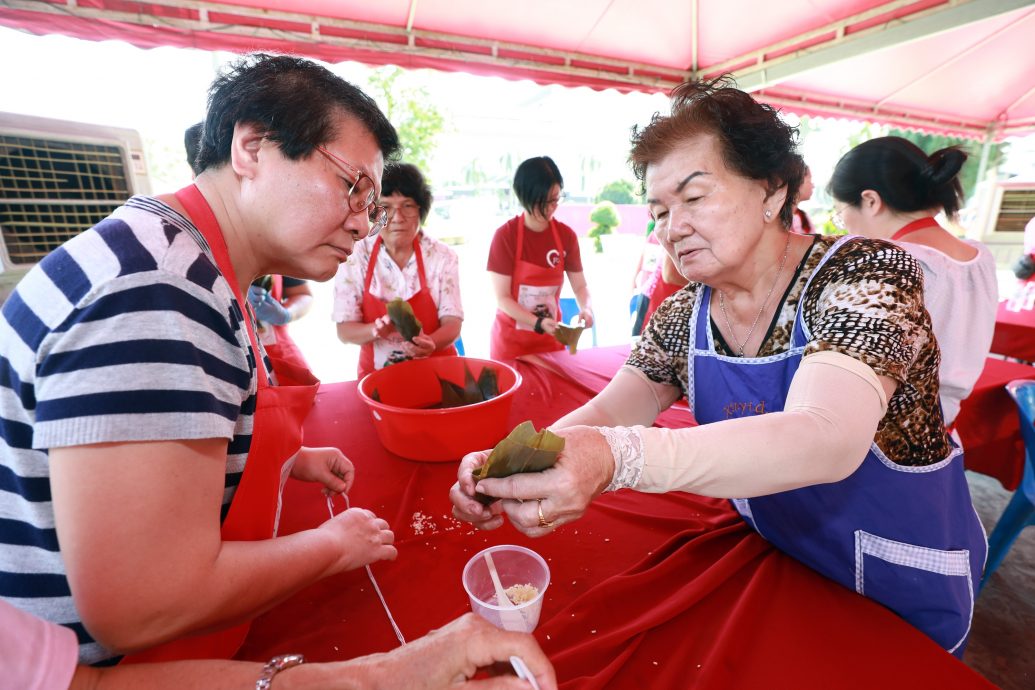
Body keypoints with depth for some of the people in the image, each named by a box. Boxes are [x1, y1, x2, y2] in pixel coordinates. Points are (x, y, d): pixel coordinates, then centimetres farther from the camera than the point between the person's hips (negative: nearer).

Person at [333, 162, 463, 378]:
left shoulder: (443, 256, -4)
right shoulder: (355, 258, -4)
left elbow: (452, 322, -6)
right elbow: (344, 330, -3)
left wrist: (431, 343, -27)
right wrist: (376, 330, -23)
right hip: (377, 373, 1)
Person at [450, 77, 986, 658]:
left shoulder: (869, 275, -24)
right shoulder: (684, 316, -10)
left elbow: (825, 442, -40)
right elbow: (604, 413, -14)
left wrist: (616, 457, -54)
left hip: (897, 590, -3)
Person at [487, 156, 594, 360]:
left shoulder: (566, 235, -3)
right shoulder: (505, 235, -14)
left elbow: (580, 286, 4)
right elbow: (502, 298, -14)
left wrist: (586, 309, -17)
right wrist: (538, 323, -25)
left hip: (550, 338, 3)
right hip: (511, 340, -3)